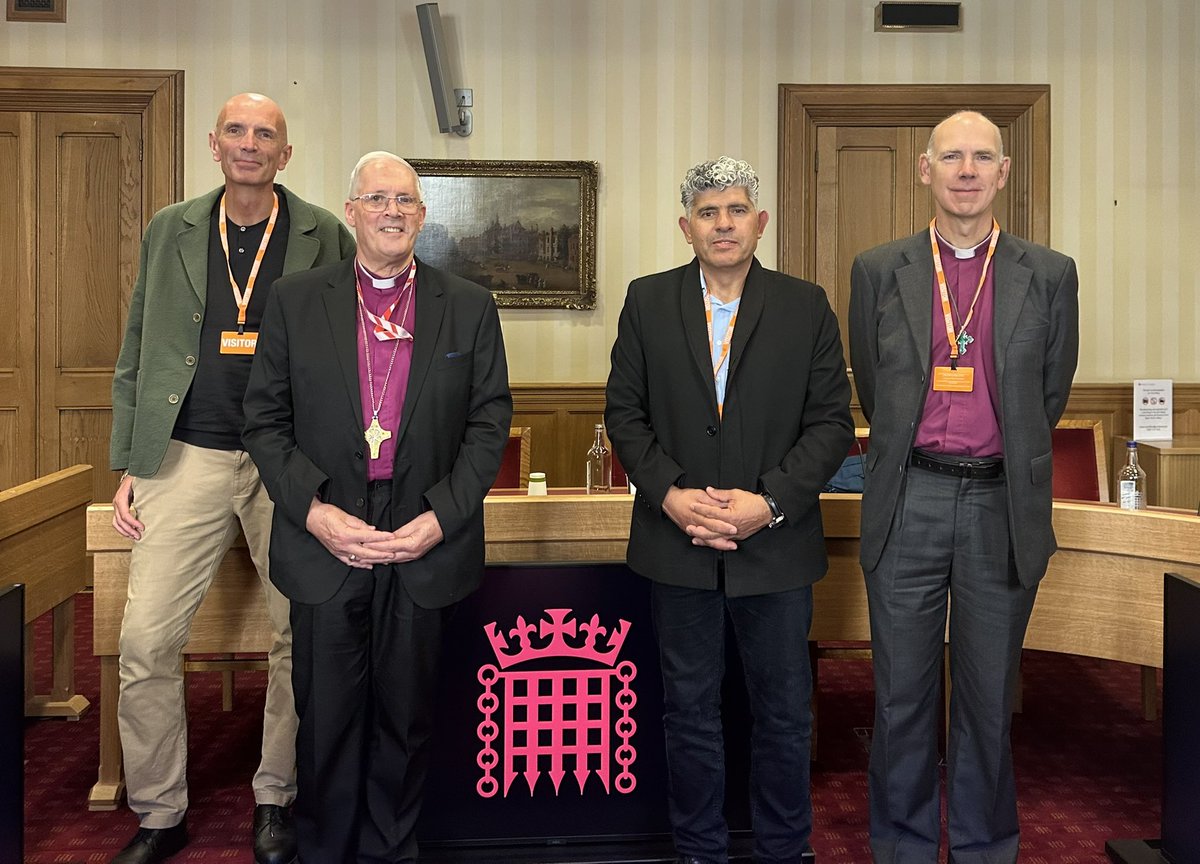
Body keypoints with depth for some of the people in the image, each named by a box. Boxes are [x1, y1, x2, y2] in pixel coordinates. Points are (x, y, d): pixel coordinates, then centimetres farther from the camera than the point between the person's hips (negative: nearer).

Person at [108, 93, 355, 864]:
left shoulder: (326, 238, 3)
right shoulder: (169, 231, 10)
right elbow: (136, 356, 12)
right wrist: (128, 465, 6)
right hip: (188, 456, 2)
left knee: (300, 640, 5)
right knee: (145, 641, -2)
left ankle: (277, 801, 25)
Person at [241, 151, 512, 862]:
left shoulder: (470, 307, 4)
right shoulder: (295, 302, 4)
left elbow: (490, 423, 1)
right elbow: (265, 421, 3)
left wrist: (440, 518, -9)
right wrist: (313, 511, -10)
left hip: (427, 544, 0)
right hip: (326, 541, 0)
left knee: (406, 717, 12)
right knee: (327, 717, 9)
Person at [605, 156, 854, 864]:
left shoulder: (807, 307, 1)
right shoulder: (648, 303, 4)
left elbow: (832, 422, -2)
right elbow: (625, 412, 3)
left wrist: (770, 501, -14)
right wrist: (670, 494, -12)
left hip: (777, 546, 0)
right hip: (678, 544, 1)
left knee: (785, 711, 12)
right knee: (690, 708, 13)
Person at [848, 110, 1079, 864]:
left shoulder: (1050, 276, 4)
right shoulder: (878, 271, 3)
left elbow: (1049, 395, 11)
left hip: (1002, 508, 0)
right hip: (908, 504, 0)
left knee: (989, 696, 11)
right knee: (903, 695, 8)